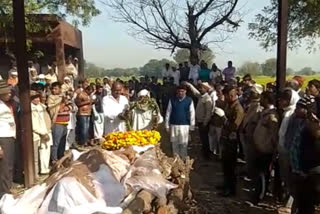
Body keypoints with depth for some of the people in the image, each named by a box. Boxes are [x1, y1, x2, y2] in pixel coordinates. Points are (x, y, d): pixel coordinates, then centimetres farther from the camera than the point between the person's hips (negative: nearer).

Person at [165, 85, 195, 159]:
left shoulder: (189, 100, -2)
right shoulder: (172, 100, 1)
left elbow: (192, 114, 1)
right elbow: (168, 113, 4)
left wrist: (192, 126, 1)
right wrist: (167, 125, 4)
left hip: (185, 125, -1)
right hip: (174, 125, 1)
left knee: (184, 144, 4)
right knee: (175, 144, 9)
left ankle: (183, 159, 18)